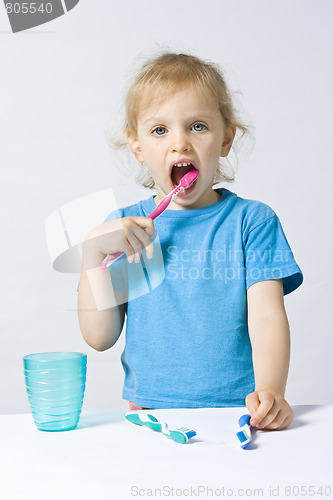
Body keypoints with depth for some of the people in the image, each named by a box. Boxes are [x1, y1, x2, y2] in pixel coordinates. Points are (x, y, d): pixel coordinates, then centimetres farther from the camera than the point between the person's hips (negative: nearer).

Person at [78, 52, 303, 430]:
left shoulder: (252, 220, 4)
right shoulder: (122, 228, 9)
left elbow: (267, 316, -6)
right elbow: (99, 337, 4)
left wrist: (270, 391, -24)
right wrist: (93, 250, -7)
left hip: (238, 413, 0)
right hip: (149, 411, 0)